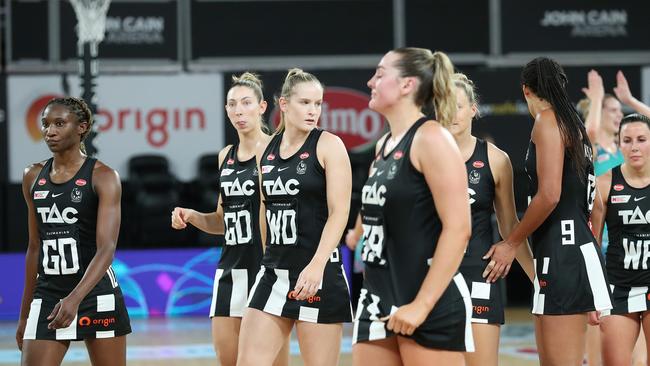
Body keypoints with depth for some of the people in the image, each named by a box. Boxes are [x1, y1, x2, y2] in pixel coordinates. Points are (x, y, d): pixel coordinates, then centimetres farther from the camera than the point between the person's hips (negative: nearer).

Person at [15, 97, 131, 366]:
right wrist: (24, 314, 16)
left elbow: (107, 248, -17)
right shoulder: (33, 177, 9)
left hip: (96, 293, -4)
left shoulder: (102, 177, -8)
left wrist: (75, 299, -32)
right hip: (47, 295, 4)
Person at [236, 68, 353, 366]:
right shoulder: (266, 151, 11)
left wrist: (317, 266, -24)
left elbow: (339, 212, -13)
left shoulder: (328, 145, -5)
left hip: (318, 275, -6)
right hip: (274, 272, 6)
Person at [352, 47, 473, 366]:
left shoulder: (431, 137, -10)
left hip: (431, 306, -8)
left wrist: (421, 305, -20)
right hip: (378, 303, 8)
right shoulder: (384, 145, 15)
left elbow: (458, 228, -17)